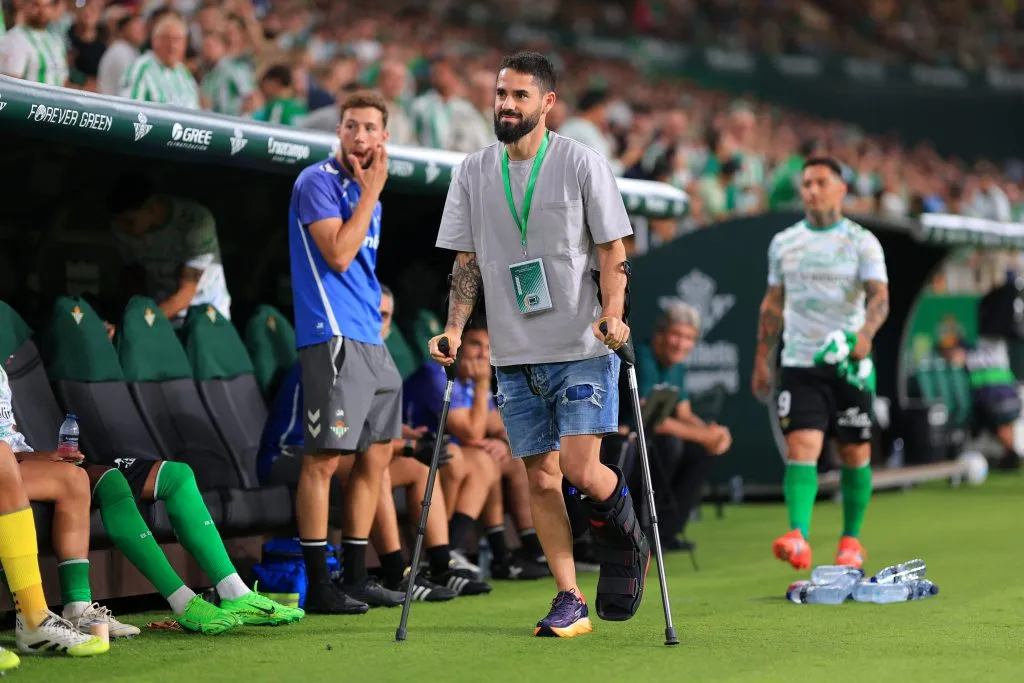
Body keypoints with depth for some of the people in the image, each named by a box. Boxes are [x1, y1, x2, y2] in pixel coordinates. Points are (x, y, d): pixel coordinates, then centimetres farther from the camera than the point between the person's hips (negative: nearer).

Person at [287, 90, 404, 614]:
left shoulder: (365, 191, 19)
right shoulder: (318, 181, -8)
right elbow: (337, 254, -18)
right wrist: (371, 191, -12)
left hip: (370, 339, 9)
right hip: (332, 338, -9)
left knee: (376, 454, 10)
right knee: (324, 457, -9)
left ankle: (356, 576, 17)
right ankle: (318, 587, -7)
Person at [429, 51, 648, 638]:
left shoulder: (581, 162, -2)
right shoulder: (473, 172, 9)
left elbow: (613, 250, -2)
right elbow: (468, 261, 13)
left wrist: (612, 315, -17)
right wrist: (455, 329, 1)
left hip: (584, 348, -4)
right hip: (515, 354, 4)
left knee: (579, 467, -13)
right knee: (540, 478, 3)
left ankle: (628, 540, 17)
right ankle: (571, 601, 11)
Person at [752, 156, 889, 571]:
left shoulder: (862, 242, -1)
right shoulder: (783, 243, 9)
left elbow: (879, 296, -12)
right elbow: (773, 303, 17)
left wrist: (865, 333, -31)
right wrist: (761, 359, 14)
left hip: (849, 364, -1)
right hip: (799, 364, 1)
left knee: (854, 455, 5)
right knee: (801, 447, -15)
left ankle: (851, 539, 21)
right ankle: (798, 539, -26)